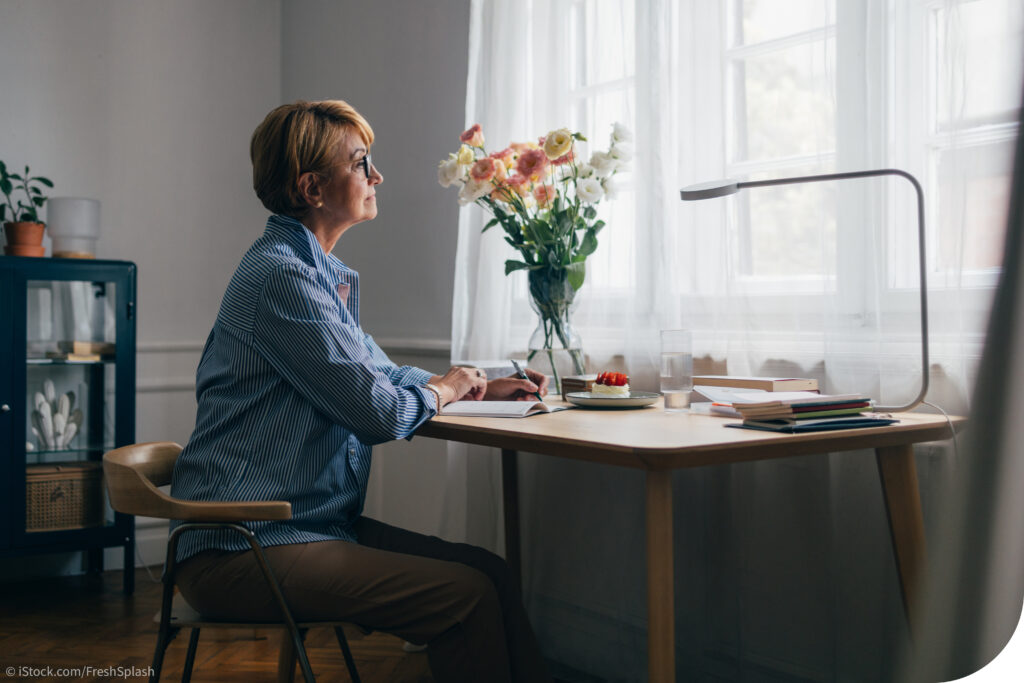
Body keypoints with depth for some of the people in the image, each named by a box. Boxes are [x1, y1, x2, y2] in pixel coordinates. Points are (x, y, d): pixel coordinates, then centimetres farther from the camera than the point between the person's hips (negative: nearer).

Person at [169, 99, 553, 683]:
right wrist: (442, 389, 3)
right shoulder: (281, 276, -16)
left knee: (490, 571, -5)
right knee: (467, 597, -20)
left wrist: (485, 387, 18)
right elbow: (380, 411, -18)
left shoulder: (321, 273, 17)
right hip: (243, 548, -9)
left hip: (310, 524, 10)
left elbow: (379, 370, 29)